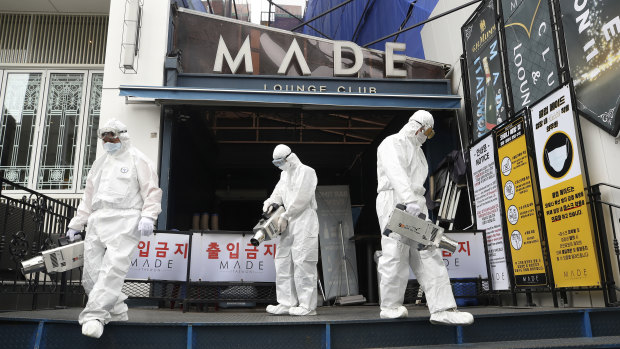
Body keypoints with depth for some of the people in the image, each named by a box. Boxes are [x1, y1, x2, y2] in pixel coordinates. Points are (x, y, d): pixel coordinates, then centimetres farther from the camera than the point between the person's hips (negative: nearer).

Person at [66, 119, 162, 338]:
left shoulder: (137, 160, 6)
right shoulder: (99, 163, 26)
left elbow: (152, 191, -2)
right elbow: (88, 196, 29)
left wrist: (148, 216, -16)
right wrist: (76, 224, 25)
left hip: (125, 220, -7)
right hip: (97, 221, 7)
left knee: (113, 268, -20)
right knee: (91, 272, 1)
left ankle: (94, 316, -22)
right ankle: (116, 311, 12)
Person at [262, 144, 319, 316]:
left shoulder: (306, 172, -4)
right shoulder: (284, 174, 21)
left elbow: (301, 199, -13)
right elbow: (278, 194, 18)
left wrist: (285, 216, -13)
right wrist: (269, 202, -4)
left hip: (304, 220, -8)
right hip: (289, 224, 9)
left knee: (302, 262, -11)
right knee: (283, 261, 6)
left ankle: (307, 305, -6)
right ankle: (287, 303, 11)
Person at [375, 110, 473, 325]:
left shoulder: (418, 151, 28)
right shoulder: (392, 144, -1)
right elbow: (396, 173, -20)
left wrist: (417, 203, 9)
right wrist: (410, 200, -33)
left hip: (415, 207, 8)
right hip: (394, 202, -8)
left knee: (428, 256, -2)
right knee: (396, 256, -7)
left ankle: (442, 310, -4)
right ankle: (390, 306, 6)